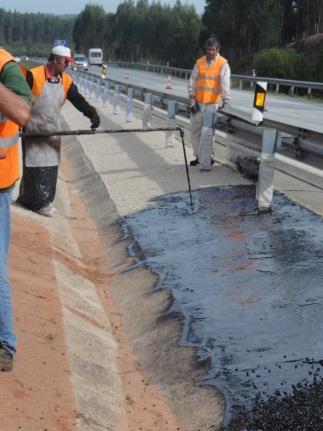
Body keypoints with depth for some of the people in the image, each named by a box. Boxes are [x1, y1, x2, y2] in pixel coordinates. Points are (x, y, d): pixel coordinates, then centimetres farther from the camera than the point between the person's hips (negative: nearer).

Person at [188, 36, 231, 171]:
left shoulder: (223, 64, -6)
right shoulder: (199, 62, 6)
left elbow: (225, 83, -15)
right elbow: (192, 82, 6)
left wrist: (226, 101, -26)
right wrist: (192, 100, -1)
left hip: (213, 104, -5)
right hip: (198, 103, 5)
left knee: (207, 134, -11)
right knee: (195, 131, 15)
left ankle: (205, 163, -9)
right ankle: (199, 156, 34)